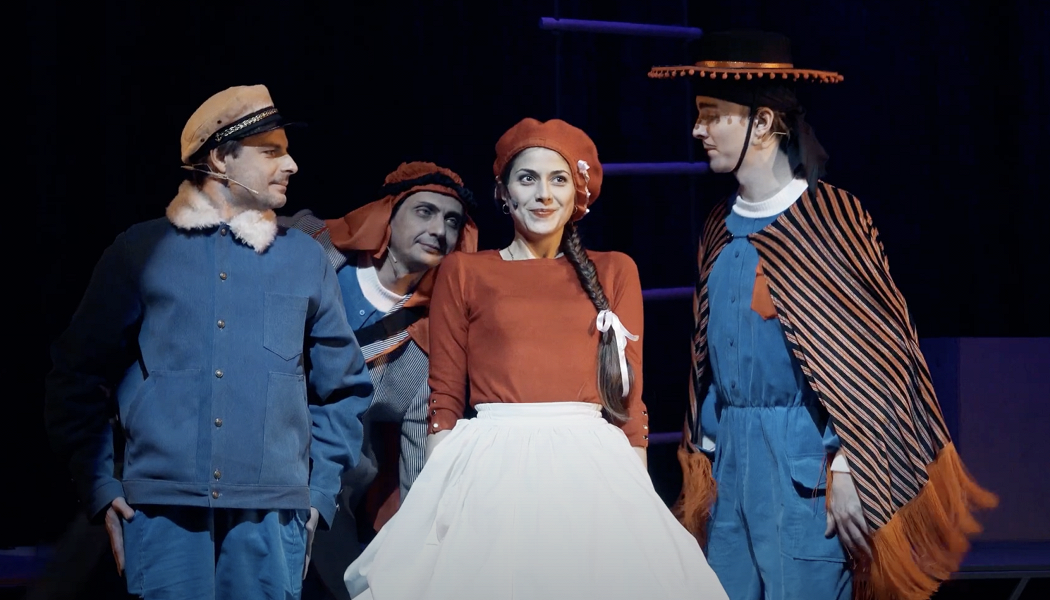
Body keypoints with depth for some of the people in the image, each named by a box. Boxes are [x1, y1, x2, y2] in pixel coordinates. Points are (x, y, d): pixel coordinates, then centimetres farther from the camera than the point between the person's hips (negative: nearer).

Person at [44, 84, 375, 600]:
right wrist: (100, 488, 2)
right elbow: (78, 378, 10)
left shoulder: (304, 259, 13)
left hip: (270, 517, 2)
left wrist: (319, 493, 9)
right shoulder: (140, 252, 8)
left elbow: (343, 388, 18)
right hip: (163, 512, -2)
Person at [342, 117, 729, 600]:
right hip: (492, 471, -1)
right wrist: (438, 499, -2)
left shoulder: (614, 272, 12)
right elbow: (445, 397, 7)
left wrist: (639, 497, 1)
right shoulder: (463, 272, 9)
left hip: (590, 472, 1)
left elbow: (629, 394, 9)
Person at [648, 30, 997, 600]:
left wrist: (846, 469, -15)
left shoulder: (826, 216, -9)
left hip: (803, 463, -7)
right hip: (730, 459, 7)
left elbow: (865, 350, -11)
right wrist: (701, 456, 17)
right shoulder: (721, 228, 12)